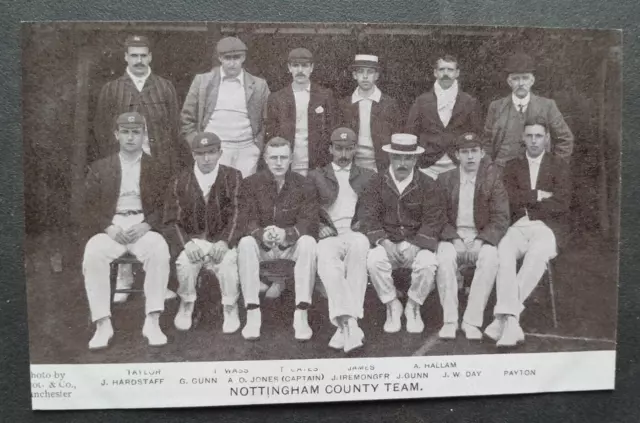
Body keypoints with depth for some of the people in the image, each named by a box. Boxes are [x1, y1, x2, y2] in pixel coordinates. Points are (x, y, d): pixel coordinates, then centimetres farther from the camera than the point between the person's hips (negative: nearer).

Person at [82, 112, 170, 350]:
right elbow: (90, 206, 9)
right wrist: (108, 227, -10)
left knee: (160, 252, -34)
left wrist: (146, 225, -13)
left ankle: (152, 322, -28)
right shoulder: (100, 168, 17)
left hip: (143, 227, -1)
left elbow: (164, 205, 6)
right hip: (110, 227, 1)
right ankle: (103, 324, -23)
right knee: (93, 255, -31)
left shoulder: (155, 167, 13)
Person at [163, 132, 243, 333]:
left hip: (222, 240, -1)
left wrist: (224, 242, -24)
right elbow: (172, 221, 2)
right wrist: (185, 243, -17)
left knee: (228, 260, -32)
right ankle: (186, 304, 3)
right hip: (192, 240, 1)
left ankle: (230, 308, -4)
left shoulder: (233, 178, 2)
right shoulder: (181, 182, 6)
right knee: (184, 261, -29)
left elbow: (237, 214, -8)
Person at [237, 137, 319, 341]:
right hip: (261, 245, 0)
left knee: (308, 242, -31)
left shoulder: (304, 185, -2)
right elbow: (247, 220, -10)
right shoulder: (251, 184, -1)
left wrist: (286, 233, -33)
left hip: (292, 245, 0)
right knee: (245, 243, -31)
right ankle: (252, 313, -26)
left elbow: (310, 224, -11)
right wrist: (261, 234, -35)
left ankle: (301, 314, -28)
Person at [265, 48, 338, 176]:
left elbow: (332, 131, 4)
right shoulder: (277, 98, 7)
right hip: (286, 168, 1)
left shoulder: (325, 95, 5)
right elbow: (271, 134, 7)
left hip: (317, 168, 0)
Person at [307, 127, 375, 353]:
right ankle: (349, 323, -42)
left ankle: (345, 324, -38)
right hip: (329, 236, 0)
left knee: (359, 248, -35)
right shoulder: (315, 176, 22)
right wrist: (320, 225, -6)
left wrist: (362, 223, -3)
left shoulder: (368, 177, 25)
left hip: (357, 235, 0)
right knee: (327, 259, -35)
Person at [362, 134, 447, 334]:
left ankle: (413, 307, -2)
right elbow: (370, 217, -2)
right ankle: (392, 306, -5)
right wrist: (384, 242, -19)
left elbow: (433, 221, -5)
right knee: (374, 260, -30)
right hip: (387, 243, 1)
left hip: (417, 243, 0)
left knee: (428, 264, -31)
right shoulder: (377, 183, 5)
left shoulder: (427, 186, 2)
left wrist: (415, 246, -19)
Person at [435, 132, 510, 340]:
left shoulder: (493, 179, 4)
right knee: (444, 258, -32)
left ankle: (471, 321, -24)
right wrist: (453, 237, -14)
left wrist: (482, 239, -16)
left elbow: (501, 217, -2)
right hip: (452, 237, 0)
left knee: (491, 259, -32)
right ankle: (449, 320, -22)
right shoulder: (444, 179, 6)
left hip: (482, 239, 0)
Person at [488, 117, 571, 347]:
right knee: (503, 251, -33)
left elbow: (561, 204, -3)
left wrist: (525, 202, -2)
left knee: (536, 254, -36)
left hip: (547, 227, -1)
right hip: (518, 227, 2)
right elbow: (509, 198, 1)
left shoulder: (559, 166, 13)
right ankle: (511, 321, -39)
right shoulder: (512, 166, 19)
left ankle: (502, 318, -32)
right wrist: (538, 195, -4)